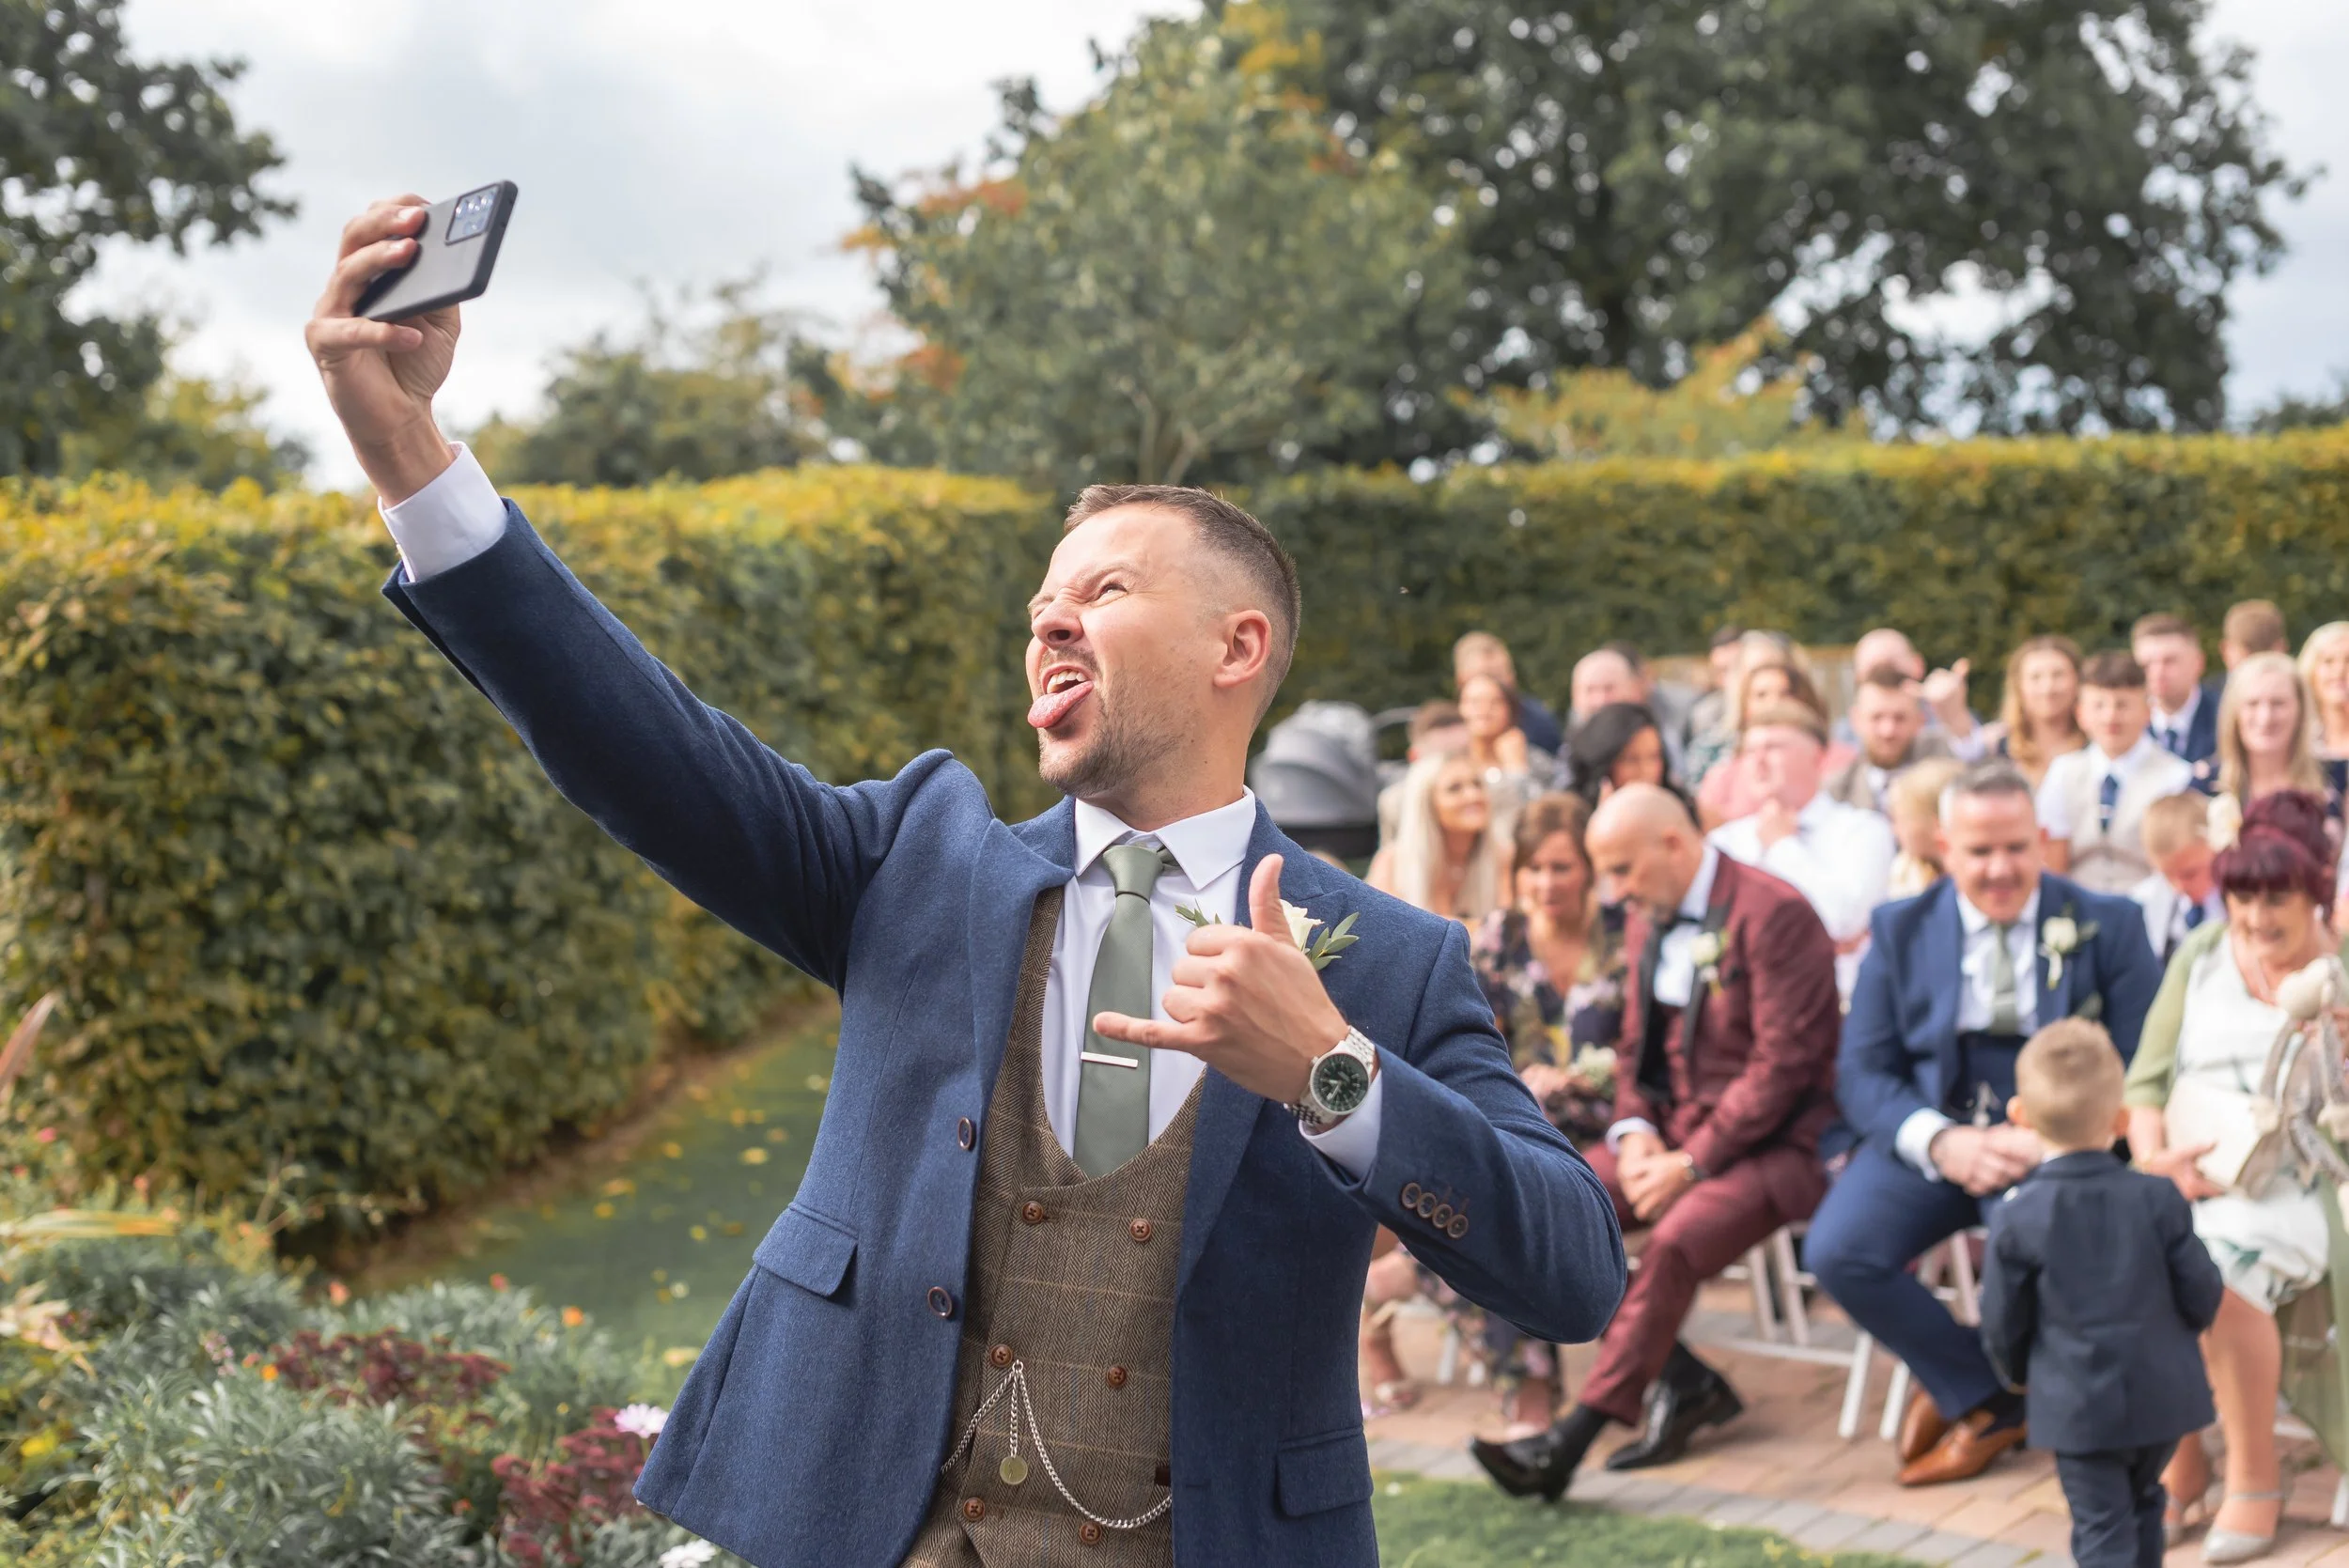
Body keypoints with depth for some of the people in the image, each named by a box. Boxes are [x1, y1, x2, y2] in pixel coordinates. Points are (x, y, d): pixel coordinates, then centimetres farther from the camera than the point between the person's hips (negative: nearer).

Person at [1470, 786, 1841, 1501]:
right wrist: (1634, 1132, -2)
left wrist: (1692, 1162, -20)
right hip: (1675, 1130, 8)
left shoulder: (1772, 914, -14)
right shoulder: (1648, 922, 12)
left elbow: (1783, 1065, -18)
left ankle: (1569, 1442, -28)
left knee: (1675, 1239, -33)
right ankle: (1681, 1383, -4)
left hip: (1772, 1142, -8)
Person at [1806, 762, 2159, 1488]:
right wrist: (1941, 1142, -17)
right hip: (1929, 1135, 2)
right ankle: (1987, 1396, -1)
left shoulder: (2108, 927, 4)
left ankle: (1974, 1399, -1)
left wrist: (2048, 1141, -19)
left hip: (2057, 1142, -2)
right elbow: (1862, 1072, 3)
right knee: (1836, 1250, -24)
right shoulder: (1900, 930, 8)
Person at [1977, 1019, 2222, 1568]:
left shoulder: (2016, 1218, -14)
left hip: (2076, 1404, -3)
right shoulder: (2157, 1199, -9)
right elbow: (2202, 1296, -2)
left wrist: (2017, 1375, 15)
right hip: (2163, 1394, 3)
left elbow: (2003, 1323, -7)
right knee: (2142, 1502, 26)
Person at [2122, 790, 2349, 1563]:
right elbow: (2146, 1079, 9)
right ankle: (2178, 1463, -7)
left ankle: (2255, 1476, -12)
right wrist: (2155, 1157, -10)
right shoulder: (2203, 954, 13)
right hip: (2185, 1180, 3)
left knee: (2217, 1268, -34)